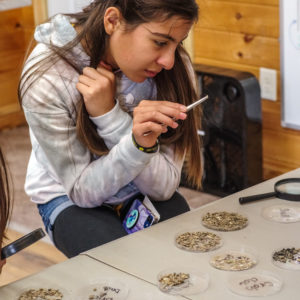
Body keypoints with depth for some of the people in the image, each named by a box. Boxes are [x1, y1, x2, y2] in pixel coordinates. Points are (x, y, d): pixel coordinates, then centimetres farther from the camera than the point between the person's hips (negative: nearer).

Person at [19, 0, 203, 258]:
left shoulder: (174, 68, -19)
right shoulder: (46, 78, -26)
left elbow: (164, 187, -18)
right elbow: (83, 190, -19)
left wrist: (110, 116, -33)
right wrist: (137, 143, -39)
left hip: (145, 195, 3)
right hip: (71, 200, -2)